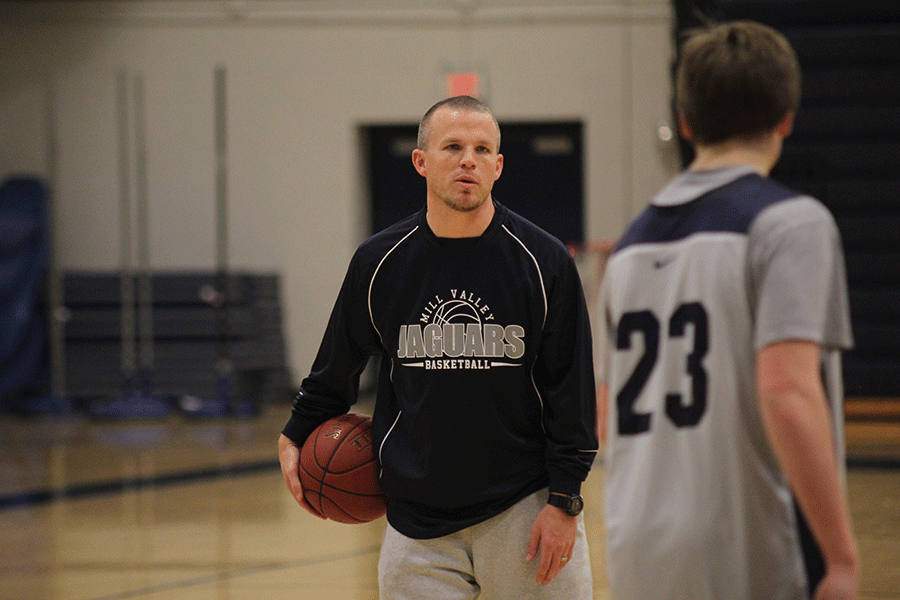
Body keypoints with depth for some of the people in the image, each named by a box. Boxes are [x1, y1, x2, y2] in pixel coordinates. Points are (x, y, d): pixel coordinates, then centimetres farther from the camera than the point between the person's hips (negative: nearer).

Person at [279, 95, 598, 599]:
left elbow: (571, 388, -3)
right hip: (418, 516, 2)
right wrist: (296, 436, 19)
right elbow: (339, 365, 18)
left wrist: (564, 502, -6)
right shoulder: (380, 263, 1)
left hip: (525, 510, -1)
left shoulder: (544, 261, -4)